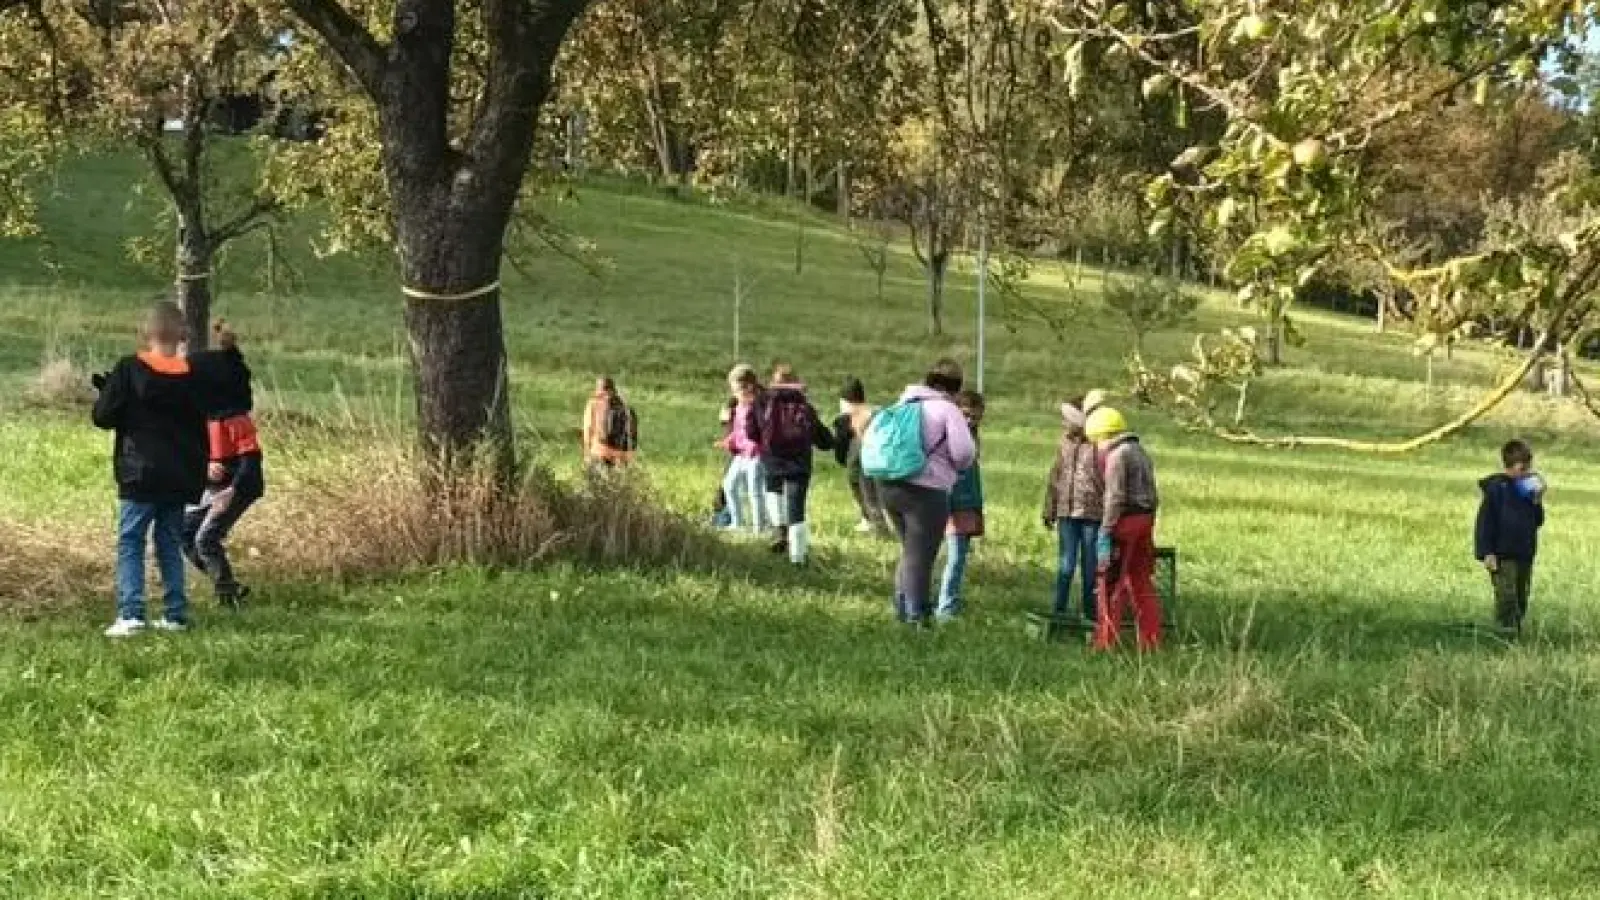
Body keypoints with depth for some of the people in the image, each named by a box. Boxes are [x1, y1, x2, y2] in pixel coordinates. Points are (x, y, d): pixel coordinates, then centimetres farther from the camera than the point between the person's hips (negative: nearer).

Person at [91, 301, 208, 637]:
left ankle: (130, 614, -12)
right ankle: (176, 614, 12)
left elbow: (103, 417, -7)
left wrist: (105, 390, 14)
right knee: (170, 544, 14)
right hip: (180, 479, 4)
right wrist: (198, 476, 20)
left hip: (139, 475, -4)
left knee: (130, 543, -1)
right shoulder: (192, 375, 4)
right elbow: (202, 429, 11)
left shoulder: (129, 370, -9)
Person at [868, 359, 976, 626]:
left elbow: (869, 440, 14)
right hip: (925, 491, -7)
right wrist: (955, 466, 8)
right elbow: (964, 453, -14)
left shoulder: (902, 406, 14)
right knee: (920, 556, 1)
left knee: (910, 551, 21)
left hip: (888, 487, 7)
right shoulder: (947, 409, -7)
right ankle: (915, 616, 3)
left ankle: (902, 609, 25)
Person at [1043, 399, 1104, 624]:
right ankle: (1059, 609, 13)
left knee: (1090, 567, 4)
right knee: (1066, 564, 6)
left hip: (1092, 515, -4)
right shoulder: (1065, 445, 9)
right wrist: (1049, 511, 15)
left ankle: (1090, 612, 12)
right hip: (1066, 514, 4)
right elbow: (1054, 479, 16)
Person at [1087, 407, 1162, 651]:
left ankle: (1106, 642, -3)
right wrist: (1148, 526, 19)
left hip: (1125, 520, -9)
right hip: (1146, 519, 9)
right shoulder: (1141, 452, 19)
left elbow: (1115, 497, -17)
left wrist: (1105, 531, -18)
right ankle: (1151, 641, 14)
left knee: (1112, 582, -3)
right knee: (1142, 581, 13)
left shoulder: (1117, 455, -10)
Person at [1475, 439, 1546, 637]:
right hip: (1502, 555, -7)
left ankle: (1516, 631, 19)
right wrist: (1487, 553, -16)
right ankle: (1505, 633, -13)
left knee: (1521, 597, 10)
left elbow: (1537, 522, 17)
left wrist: (1537, 503, -2)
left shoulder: (1528, 489, 13)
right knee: (1506, 596, -14)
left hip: (1525, 554, 7)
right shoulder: (1496, 488, -8)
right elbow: (1485, 522, -10)